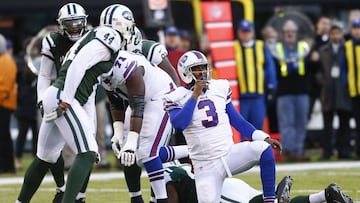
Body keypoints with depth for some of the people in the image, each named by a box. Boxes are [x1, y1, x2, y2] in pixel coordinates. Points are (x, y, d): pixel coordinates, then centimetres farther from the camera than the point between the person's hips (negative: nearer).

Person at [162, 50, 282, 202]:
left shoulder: (220, 88, 9)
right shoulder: (177, 97, -2)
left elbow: (237, 121, 13)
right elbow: (178, 124, -21)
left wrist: (265, 138, 3)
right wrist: (195, 95, -17)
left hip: (230, 155, 3)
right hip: (206, 165, -3)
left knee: (263, 148, -24)